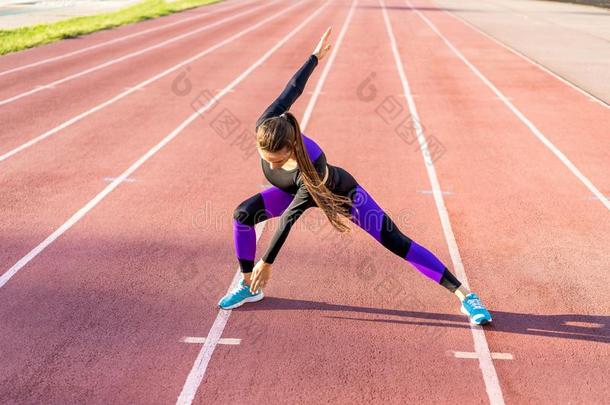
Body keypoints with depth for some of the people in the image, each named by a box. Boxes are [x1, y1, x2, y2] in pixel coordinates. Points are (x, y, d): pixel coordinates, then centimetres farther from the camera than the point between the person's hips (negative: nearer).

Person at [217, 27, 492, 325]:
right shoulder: (264, 128, -32)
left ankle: (465, 296, -5)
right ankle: (249, 287, 7)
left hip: (341, 192, -6)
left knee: (397, 243, -11)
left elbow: (290, 217, -38)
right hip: (297, 190, 6)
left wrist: (267, 262, -30)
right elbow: (291, 91, -17)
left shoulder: (311, 167, -45)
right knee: (243, 214, -13)